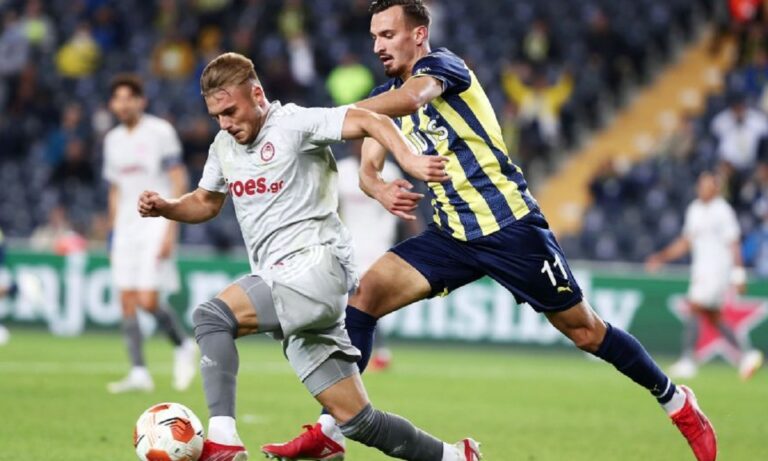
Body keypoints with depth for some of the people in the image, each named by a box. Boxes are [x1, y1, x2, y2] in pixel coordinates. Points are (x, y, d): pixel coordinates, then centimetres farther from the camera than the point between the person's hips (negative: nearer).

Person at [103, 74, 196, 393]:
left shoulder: (160, 132, -6)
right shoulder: (113, 140, 13)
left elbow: (179, 183, -9)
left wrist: (170, 230, -16)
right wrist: (112, 234, 17)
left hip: (156, 223, -6)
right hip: (126, 227, 6)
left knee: (148, 301, -14)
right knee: (127, 301, -1)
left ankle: (183, 347, 11)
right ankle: (139, 373, 2)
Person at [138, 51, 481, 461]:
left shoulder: (293, 123, -6)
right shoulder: (224, 147, 17)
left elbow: (367, 121, -16)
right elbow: (205, 202, 32)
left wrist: (408, 158, -33)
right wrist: (164, 207, 12)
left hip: (317, 266, -8)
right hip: (281, 281, 8)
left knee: (211, 317, -27)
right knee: (356, 420, 5)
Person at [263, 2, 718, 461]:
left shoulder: (441, 64, -12)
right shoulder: (387, 96, 10)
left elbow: (412, 96, -35)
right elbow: (367, 169, 5)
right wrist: (381, 190, -20)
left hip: (510, 226, -7)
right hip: (453, 234, 7)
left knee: (584, 330, 0)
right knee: (367, 293, -11)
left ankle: (677, 401, 21)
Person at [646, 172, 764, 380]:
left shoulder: (723, 211, -9)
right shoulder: (694, 210, 13)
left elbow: (733, 245, -9)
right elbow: (685, 242, 20)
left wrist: (738, 275, -12)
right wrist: (662, 257, 11)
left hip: (718, 268, -8)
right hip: (700, 269, 8)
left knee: (694, 309, -16)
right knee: (714, 318, 9)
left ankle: (687, 361, -17)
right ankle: (746, 354, 18)